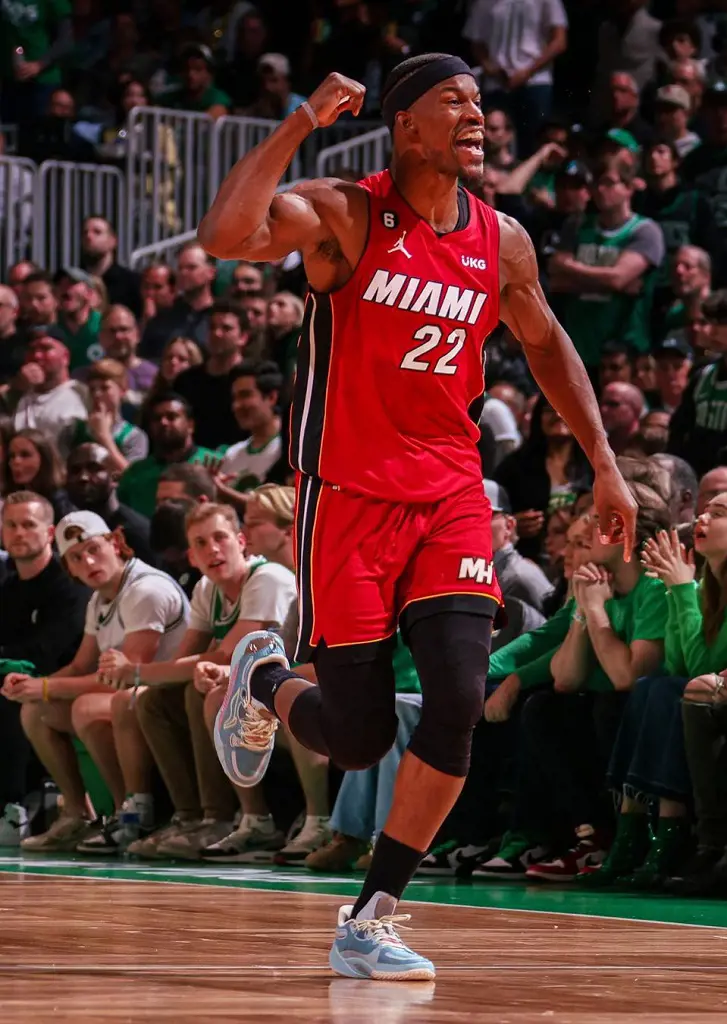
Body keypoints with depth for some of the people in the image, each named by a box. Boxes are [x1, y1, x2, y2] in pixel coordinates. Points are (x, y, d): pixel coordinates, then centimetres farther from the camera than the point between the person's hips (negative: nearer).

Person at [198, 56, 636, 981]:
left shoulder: (501, 243, 4)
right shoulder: (344, 214, -11)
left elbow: (545, 342, 21)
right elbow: (223, 236, -29)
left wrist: (604, 465, 17)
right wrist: (301, 124, -29)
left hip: (450, 495, 4)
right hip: (349, 495, -4)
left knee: (459, 697, -15)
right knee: (359, 738, -3)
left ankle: (370, 920, -2)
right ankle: (265, 681, 35)